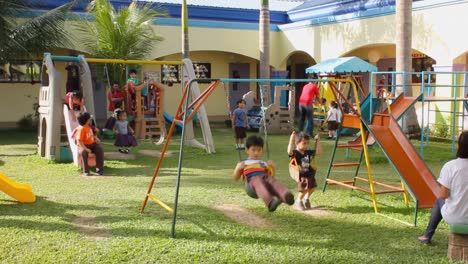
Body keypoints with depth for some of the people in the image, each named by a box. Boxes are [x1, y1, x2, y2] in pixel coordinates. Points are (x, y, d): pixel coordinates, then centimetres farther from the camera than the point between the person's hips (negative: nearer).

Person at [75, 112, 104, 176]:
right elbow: (79, 141, -23)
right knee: (83, 152, -38)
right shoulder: (81, 129, -17)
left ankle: (99, 169, -17)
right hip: (84, 145, -6)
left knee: (100, 149, -21)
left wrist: (95, 137, 7)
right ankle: (86, 171, -29)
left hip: (92, 144, 6)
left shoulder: (89, 126, 7)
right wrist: (86, 148, -31)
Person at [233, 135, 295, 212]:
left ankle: (286, 196, -65)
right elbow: (236, 178, 22)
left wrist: (273, 167, 10)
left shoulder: (264, 163, 36)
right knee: (259, 184, -40)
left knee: (273, 181, -34)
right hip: (252, 179, -3)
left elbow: (271, 175, 27)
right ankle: (270, 202, -70)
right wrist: (238, 168, 4)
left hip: (265, 177, 3)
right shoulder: (243, 164, 30)